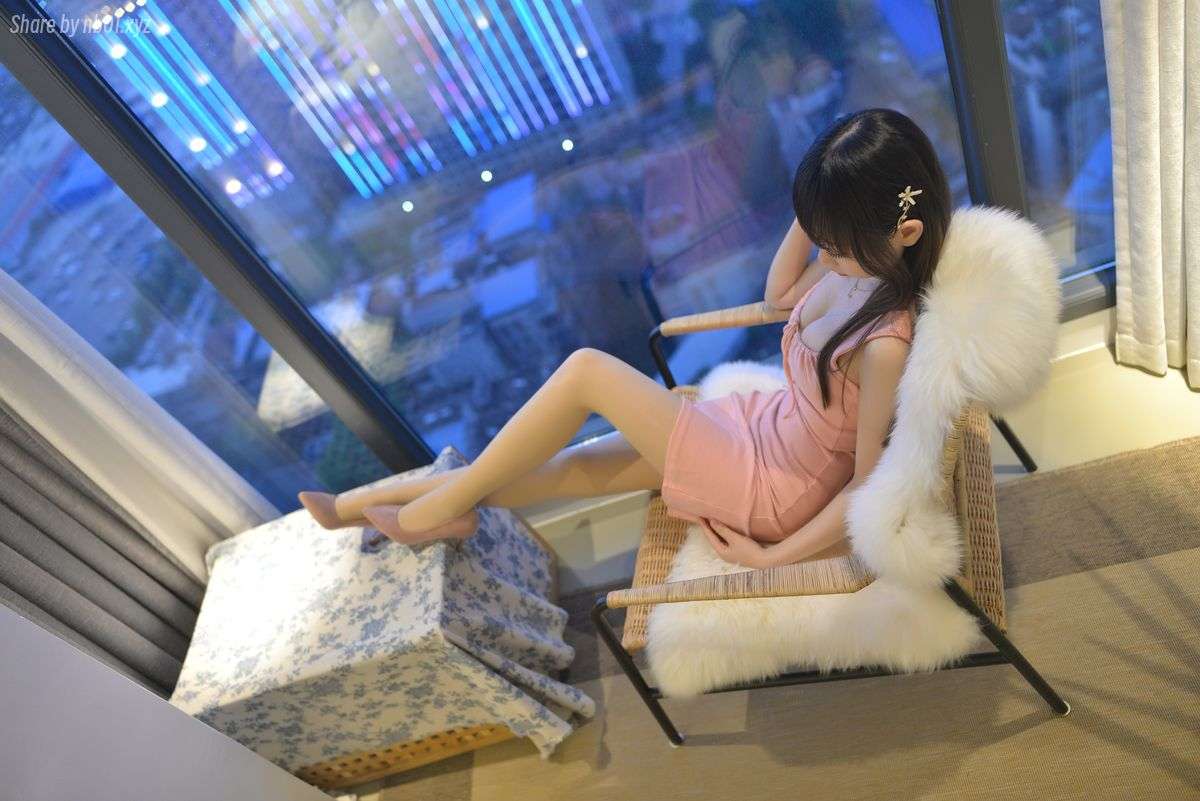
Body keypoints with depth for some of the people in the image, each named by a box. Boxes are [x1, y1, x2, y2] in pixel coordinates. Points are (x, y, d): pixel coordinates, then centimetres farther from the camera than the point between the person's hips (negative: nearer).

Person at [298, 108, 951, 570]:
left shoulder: (888, 345, -31)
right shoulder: (859, 259, -8)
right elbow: (779, 297, 12)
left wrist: (773, 557, -16)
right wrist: (812, 211, -2)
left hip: (776, 489, -7)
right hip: (769, 428, 7)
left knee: (586, 370, -18)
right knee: (549, 472, 6)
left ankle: (445, 505, 2)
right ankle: (361, 502, 20)